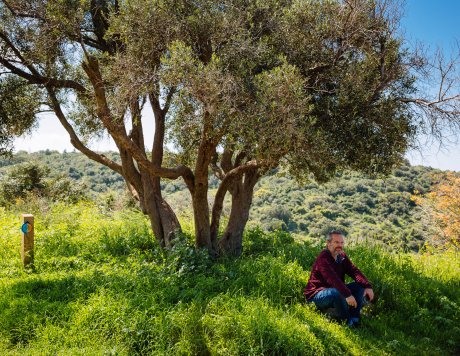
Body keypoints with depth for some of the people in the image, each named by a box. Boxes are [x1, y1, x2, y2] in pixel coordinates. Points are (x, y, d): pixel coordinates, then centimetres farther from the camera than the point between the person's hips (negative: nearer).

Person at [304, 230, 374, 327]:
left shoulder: (342, 256, 5)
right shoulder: (323, 258, -22)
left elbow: (354, 271, -6)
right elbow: (332, 278, -35)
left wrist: (367, 286, -22)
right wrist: (347, 294, -45)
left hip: (336, 290, 8)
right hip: (316, 295, -8)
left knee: (360, 286, -4)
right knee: (337, 293, -38)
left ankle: (354, 319, -7)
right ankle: (347, 321, -14)